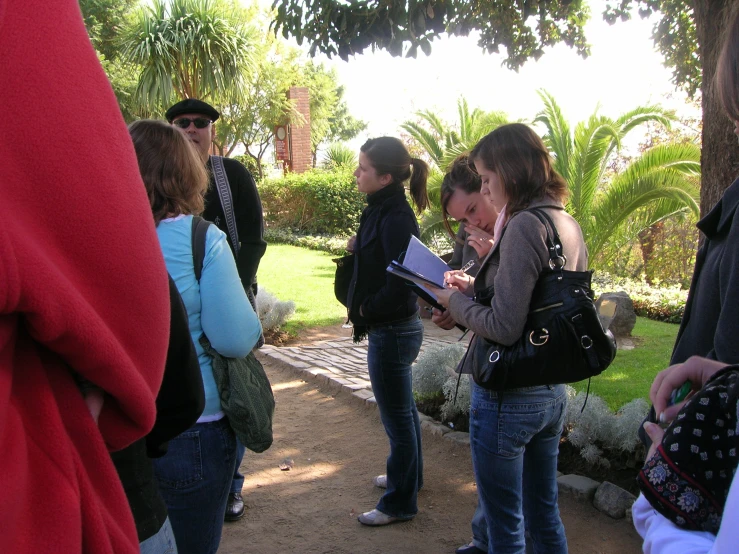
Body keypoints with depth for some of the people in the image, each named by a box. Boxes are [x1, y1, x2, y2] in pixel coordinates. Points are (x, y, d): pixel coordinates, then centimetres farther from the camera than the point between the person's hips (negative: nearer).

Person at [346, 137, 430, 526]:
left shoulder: (394, 218, -23)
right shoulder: (382, 209, 6)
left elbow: (399, 286, -25)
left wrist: (364, 308, -11)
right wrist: (358, 249, -2)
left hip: (392, 332, -10)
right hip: (395, 328, 10)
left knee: (397, 416, 4)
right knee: (402, 410, 24)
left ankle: (400, 502, 20)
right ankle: (409, 475, 43)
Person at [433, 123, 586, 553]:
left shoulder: (523, 226, -20)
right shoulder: (568, 224, 7)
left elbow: (505, 328, -24)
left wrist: (455, 300, -8)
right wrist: (477, 287, 8)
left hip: (508, 397, -9)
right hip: (553, 392, 9)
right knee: (544, 515, 22)